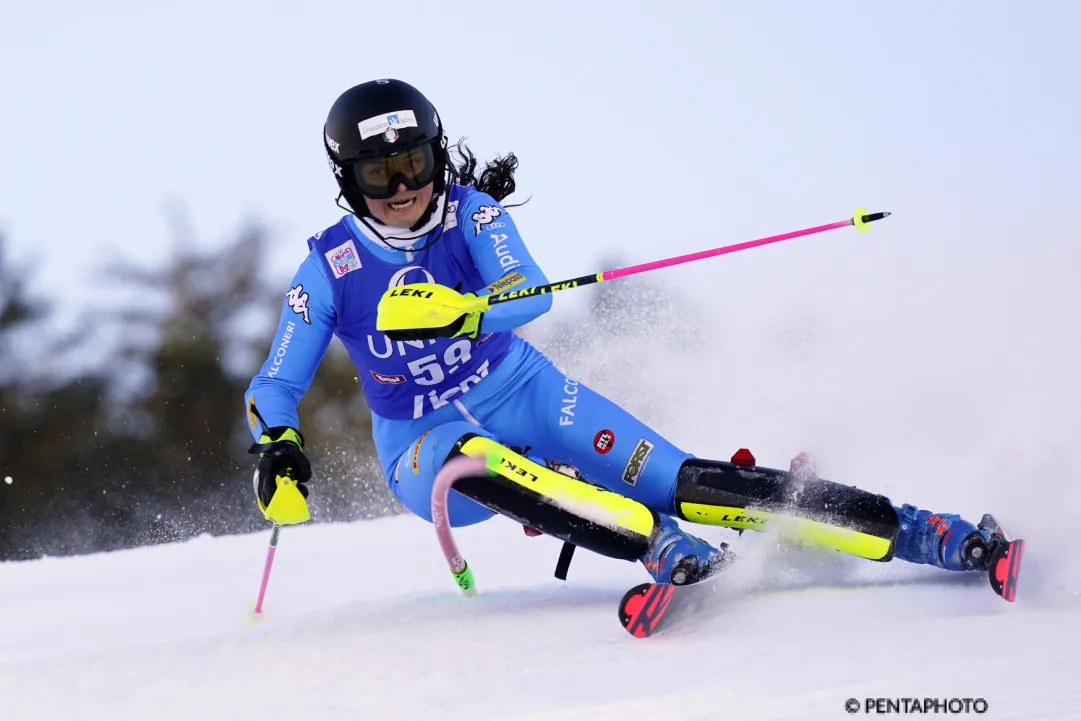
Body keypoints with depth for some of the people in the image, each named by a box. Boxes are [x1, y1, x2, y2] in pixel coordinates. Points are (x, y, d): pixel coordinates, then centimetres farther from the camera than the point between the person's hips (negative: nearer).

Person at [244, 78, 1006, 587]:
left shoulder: (469, 213, -9)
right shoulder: (330, 267, -10)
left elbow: (532, 295, -25)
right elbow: (275, 384, -7)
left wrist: (460, 315, -46)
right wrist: (279, 445, -29)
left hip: (523, 394, 0)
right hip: (425, 444, 0)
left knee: (683, 482, -15)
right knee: (470, 460, -39)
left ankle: (921, 532, -17)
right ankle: (665, 549, -43)